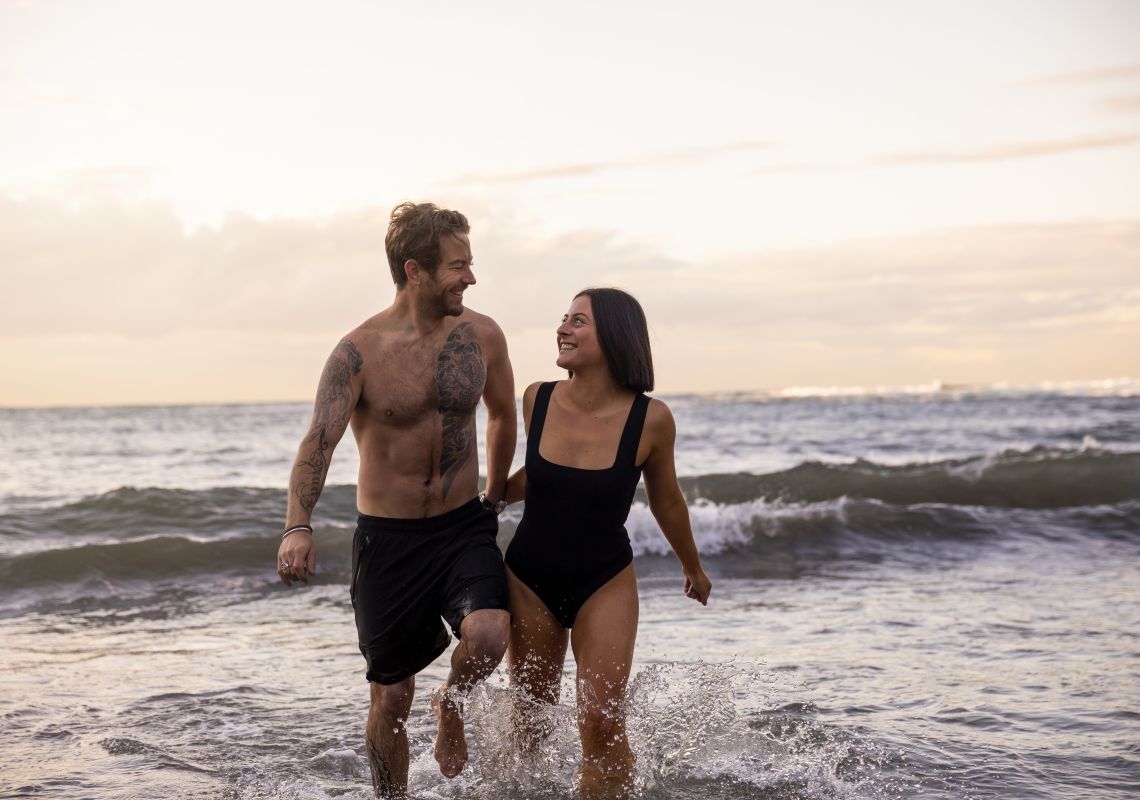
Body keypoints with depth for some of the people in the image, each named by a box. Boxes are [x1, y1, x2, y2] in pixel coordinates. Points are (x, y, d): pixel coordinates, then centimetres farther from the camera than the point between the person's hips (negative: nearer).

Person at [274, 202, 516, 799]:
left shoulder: (481, 336, -3)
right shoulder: (359, 352, -13)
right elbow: (318, 441, -24)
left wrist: (494, 498, 24)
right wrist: (297, 527, -40)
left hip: (463, 527, 2)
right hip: (387, 537, -2)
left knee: (488, 634, -26)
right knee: (391, 698, 5)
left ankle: (451, 705, 8)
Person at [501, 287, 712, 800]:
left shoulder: (649, 419, -17)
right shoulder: (537, 400, -10)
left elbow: (665, 501, 2)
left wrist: (693, 568, 15)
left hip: (605, 583, -2)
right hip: (530, 579, 2)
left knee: (601, 722, -11)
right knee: (531, 723, 10)